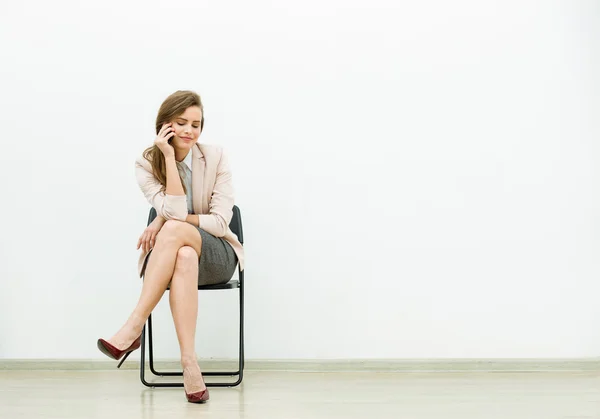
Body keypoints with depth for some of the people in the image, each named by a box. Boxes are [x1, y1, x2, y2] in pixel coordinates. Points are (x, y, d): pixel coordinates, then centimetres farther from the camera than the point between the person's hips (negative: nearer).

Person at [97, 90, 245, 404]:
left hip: (217, 255, -1)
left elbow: (221, 222, -10)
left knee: (174, 229, -35)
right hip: (168, 256, 1)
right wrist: (169, 157, -20)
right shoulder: (146, 165, -2)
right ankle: (189, 362, -42)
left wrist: (164, 221, -17)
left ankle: (135, 326, -35)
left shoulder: (215, 157, -4)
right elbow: (175, 210, -19)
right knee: (185, 257, -38)